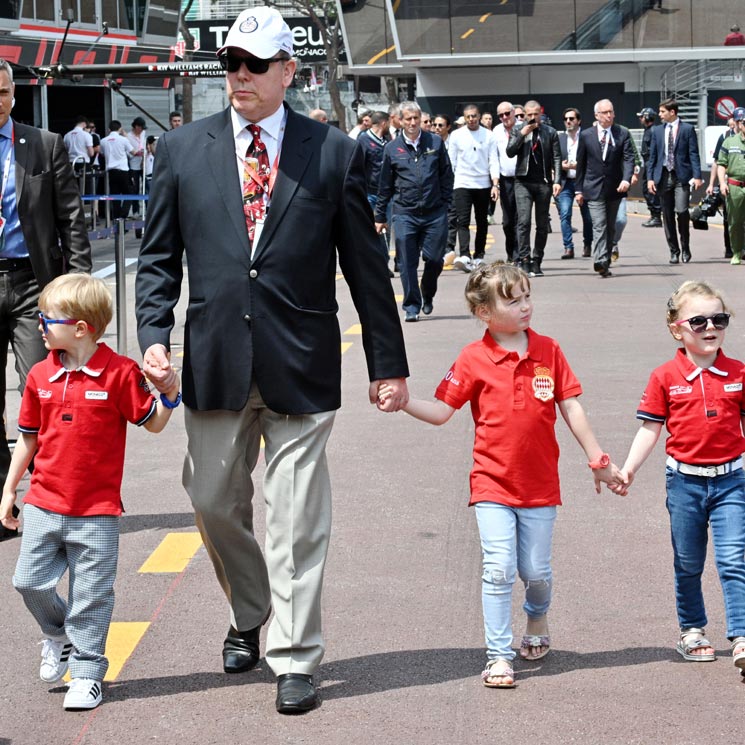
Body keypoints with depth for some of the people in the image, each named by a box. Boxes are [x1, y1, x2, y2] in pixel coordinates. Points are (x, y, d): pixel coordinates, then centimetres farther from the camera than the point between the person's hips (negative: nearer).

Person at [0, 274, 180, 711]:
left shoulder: (120, 373, -10)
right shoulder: (40, 376, 3)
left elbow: (153, 423, -2)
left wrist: (170, 394, -21)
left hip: (96, 511, -4)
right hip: (44, 505, 4)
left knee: (92, 594, 2)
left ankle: (87, 670, 15)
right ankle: (58, 634, 33)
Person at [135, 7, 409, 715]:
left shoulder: (335, 153, 2)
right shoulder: (182, 149, 6)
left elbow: (365, 264, 4)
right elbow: (159, 256, 8)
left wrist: (388, 361, 5)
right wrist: (154, 335, -7)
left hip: (301, 365, -2)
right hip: (215, 363, 2)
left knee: (297, 519, 0)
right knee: (215, 502, 11)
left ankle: (294, 659, 11)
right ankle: (248, 617, 37)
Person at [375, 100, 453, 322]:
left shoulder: (435, 143, 6)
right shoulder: (392, 148, 5)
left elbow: (447, 175, 11)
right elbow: (385, 185, 9)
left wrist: (445, 203, 4)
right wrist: (380, 216, 9)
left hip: (434, 213, 1)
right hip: (404, 214, -1)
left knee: (435, 259, 4)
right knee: (407, 263, -3)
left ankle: (428, 295, 29)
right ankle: (412, 306, 4)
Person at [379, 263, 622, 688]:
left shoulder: (548, 351, 1)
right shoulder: (474, 359, -5)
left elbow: (571, 409, 5)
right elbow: (441, 411, -4)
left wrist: (599, 461, 6)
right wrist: (403, 402, -20)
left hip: (540, 484, 2)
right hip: (493, 483, -2)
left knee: (536, 571, 8)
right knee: (499, 569, -8)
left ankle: (538, 619, 40)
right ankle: (499, 656, 1)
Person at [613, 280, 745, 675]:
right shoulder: (665, 377, -4)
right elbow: (650, 429, 0)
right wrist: (628, 469, -10)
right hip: (684, 480, 0)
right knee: (688, 564, 13)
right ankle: (692, 630, 29)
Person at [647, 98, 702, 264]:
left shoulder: (687, 129, 1)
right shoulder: (657, 131, 11)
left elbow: (693, 154, -2)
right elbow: (652, 156, 12)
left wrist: (697, 176, -11)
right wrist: (650, 177, 3)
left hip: (681, 177, -4)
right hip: (663, 176, 4)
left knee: (681, 211, -15)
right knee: (667, 215, 4)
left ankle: (685, 247, 3)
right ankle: (674, 251, 12)